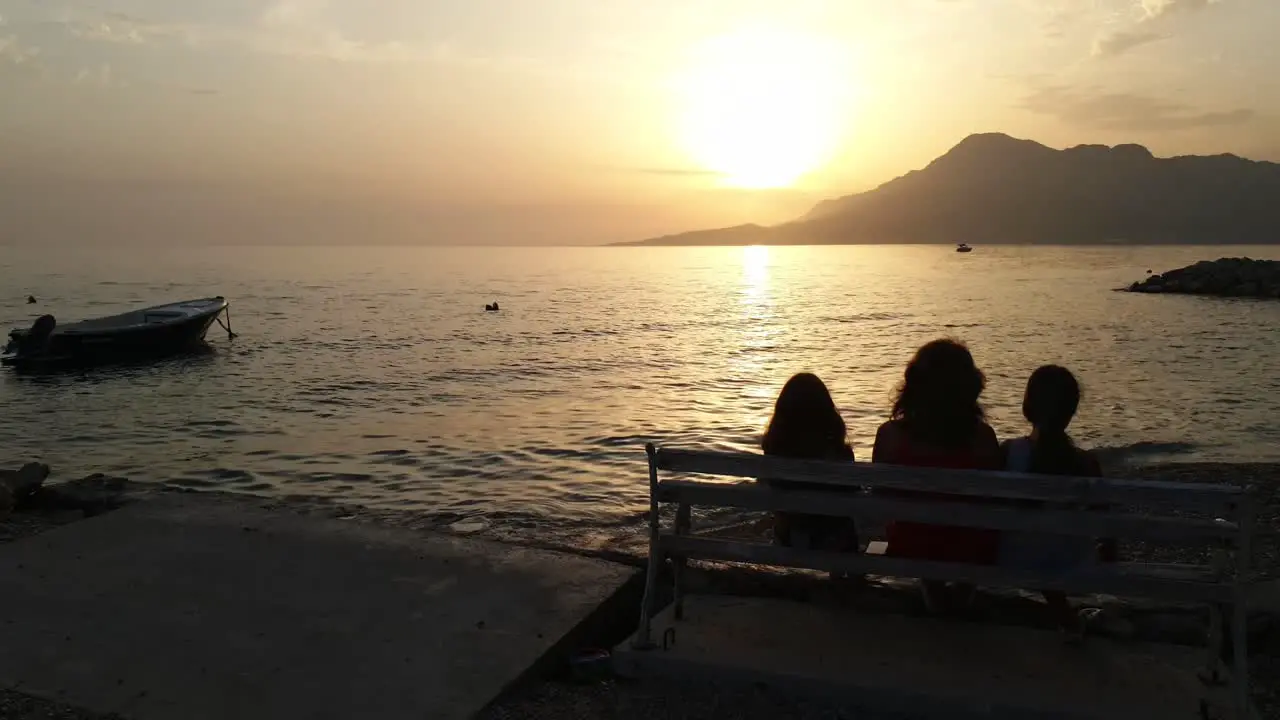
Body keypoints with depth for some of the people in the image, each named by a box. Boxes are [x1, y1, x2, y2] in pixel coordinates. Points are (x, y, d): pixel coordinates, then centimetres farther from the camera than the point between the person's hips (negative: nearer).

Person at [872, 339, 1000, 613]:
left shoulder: (889, 434, -19)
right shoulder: (982, 436, -20)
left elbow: (882, 495, -3)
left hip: (910, 548, 0)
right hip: (970, 551, 0)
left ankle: (933, 594, 47)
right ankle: (961, 598, 52)